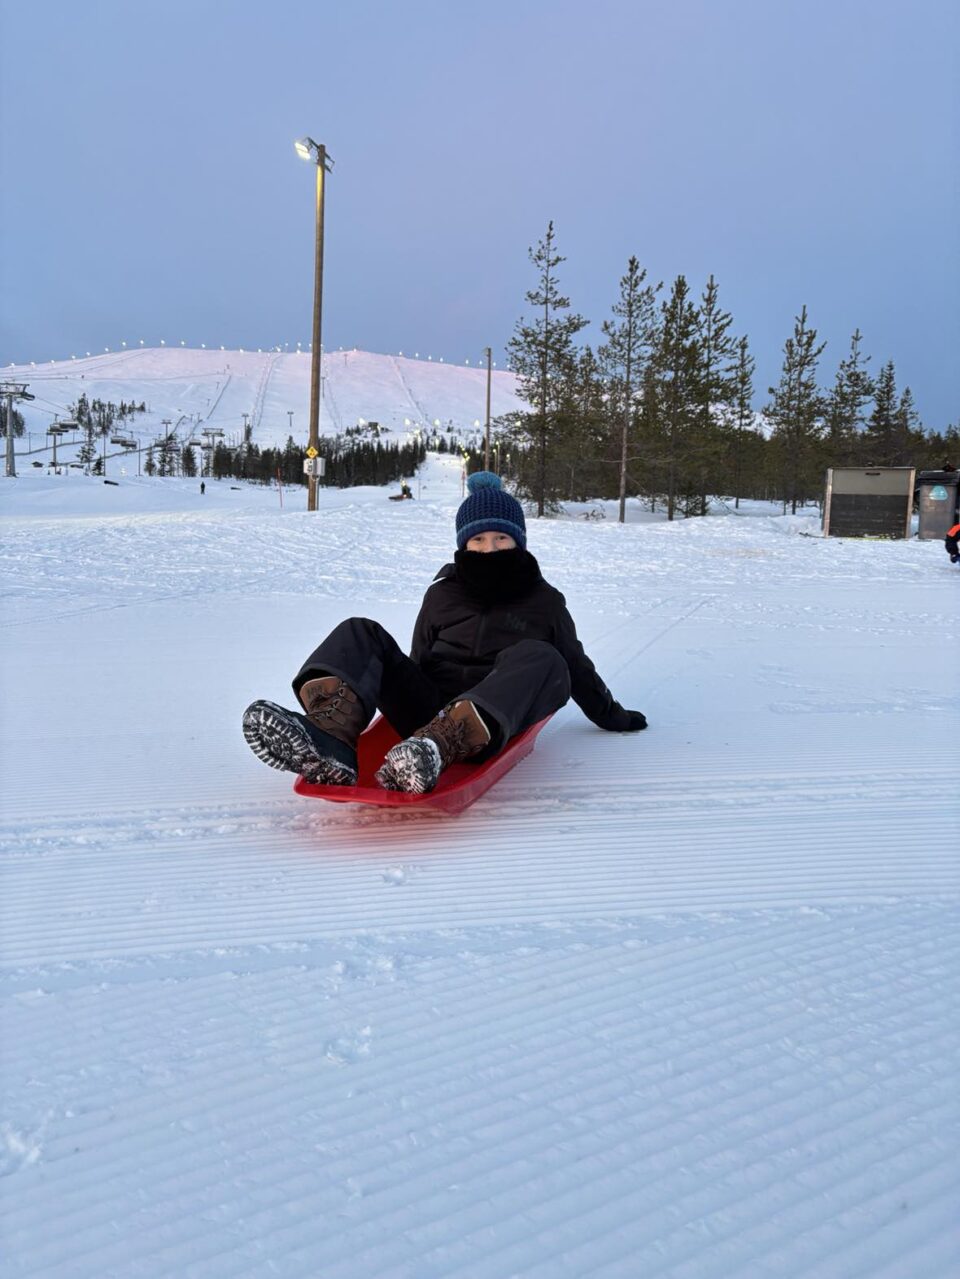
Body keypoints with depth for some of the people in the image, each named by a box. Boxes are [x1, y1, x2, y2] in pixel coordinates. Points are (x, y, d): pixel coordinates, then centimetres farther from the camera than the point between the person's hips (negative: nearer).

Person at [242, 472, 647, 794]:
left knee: (541, 660, -32)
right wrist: (399, 701, 13)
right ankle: (330, 744, -47)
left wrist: (612, 716, 29)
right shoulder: (442, 594, 20)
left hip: (498, 718, -2)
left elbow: (576, 666, 24)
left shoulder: (544, 601, 17)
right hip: (428, 711, 2)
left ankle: (432, 751, -56)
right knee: (360, 634, -15)